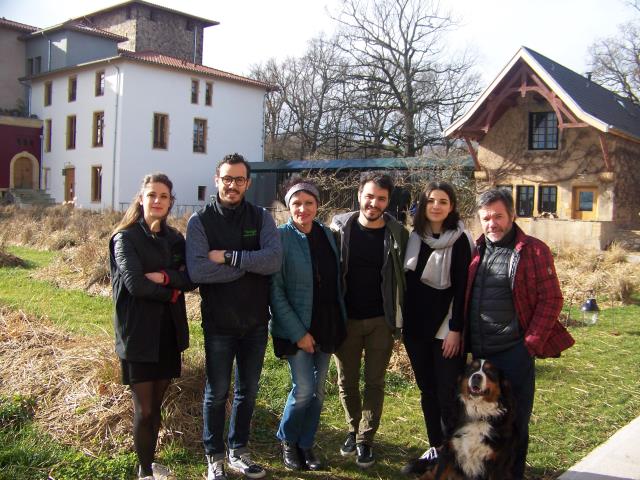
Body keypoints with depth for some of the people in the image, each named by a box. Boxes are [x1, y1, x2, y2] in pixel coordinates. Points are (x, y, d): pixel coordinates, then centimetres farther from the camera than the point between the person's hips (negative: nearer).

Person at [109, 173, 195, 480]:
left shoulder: (175, 239, 10)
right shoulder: (126, 237, -5)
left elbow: (191, 279, -1)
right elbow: (134, 283, -18)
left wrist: (165, 277, -17)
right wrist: (171, 292, -8)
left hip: (168, 331, 5)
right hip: (138, 333, -4)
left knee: (156, 405, 13)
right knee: (144, 409, 0)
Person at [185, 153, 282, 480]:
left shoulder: (261, 218, -1)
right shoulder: (200, 221, -7)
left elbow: (274, 260, -18)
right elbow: (197, 270, -22)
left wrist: (228, 257, -21)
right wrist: (248, 265, -18)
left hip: (256, 322, 3)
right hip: (218, 323, -3)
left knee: (248, 391, 16)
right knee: (217, 392, 11)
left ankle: (238, 452, 34)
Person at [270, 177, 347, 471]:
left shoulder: (326, 235, 5)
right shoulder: (281, 237, -11)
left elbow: (335, 280, 11)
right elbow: (275, 291, -13)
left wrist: (340, 322, 6)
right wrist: (298, 332, -15)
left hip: (327, 325, 5)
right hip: (297, 328, -5)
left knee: (318, 389, 11)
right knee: (304, 388, -7)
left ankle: (305, 444, 29)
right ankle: (287, 440, 20)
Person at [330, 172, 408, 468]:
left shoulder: (397, 234, -4)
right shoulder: (340, 228, -4)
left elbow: (403, 278, 0)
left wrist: (400, 320, -3)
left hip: (381, 321, -1)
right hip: (346, 319, 1)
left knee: (374, 383, 7)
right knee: (346, 382, 12)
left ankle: (365, 440, 20)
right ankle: (354, 430, 34)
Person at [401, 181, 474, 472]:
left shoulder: (460, 240, -6)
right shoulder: (414, 237, 7)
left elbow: (462, 287, -9)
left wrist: (456, 329, -14)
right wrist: (403, 322, 9)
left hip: (445, 328, -5)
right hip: (416, 326, 5)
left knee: (447, 393, -2)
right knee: (426, 390, 12)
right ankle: (435, 447, 23)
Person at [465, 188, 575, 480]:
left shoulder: (533, 250, -6)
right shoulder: (476, 250, 9)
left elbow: (551, 299, -7)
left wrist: (532, 344, -11)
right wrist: (463, 334, 9)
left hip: (514, 351, -5)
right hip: (479, 351, 5)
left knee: (514, 420, 6)